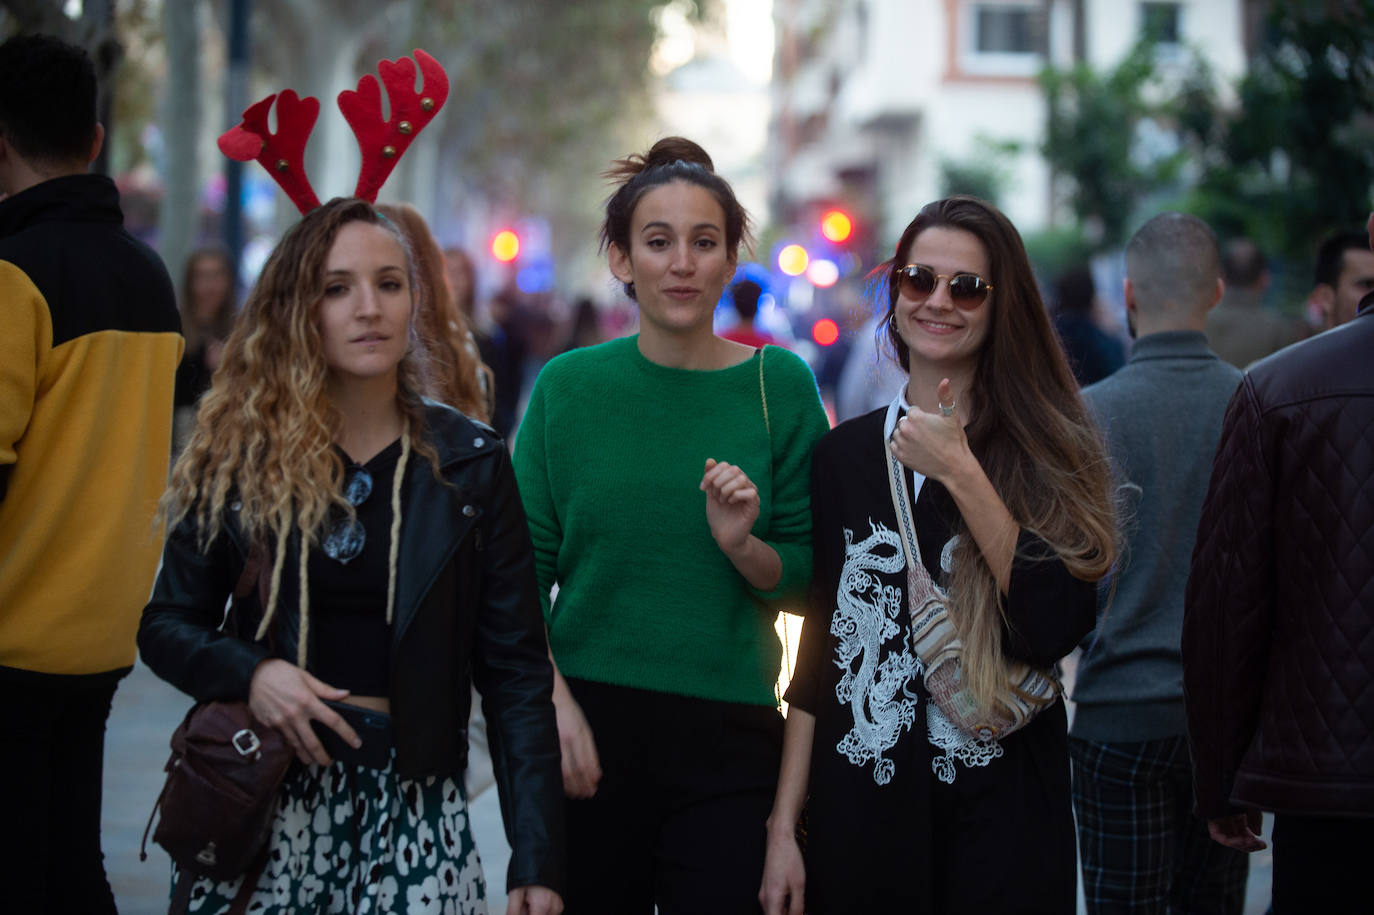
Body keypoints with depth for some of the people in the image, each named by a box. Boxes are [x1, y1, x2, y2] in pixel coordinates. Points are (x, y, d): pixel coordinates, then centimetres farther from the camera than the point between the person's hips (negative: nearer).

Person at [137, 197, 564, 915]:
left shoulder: (470, 465, 3)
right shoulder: (238, 456, 3)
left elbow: (514, 672, 1)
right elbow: (165, 624, 9)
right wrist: (250, 672, -14)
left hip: (411, 804, 0)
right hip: (263, 794, 0)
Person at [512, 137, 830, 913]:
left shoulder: (781, 383, 1)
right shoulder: (568, 385, 1)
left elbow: (806, 579, 3)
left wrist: (742, 546, -17)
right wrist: (555, 703, -10)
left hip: (730, 734, 0)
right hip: (589, 727, 0)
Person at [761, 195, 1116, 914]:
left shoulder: (1046, 450, -2)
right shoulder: (843, 455, 7)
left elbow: (1056, 630, -16)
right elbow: (816, 655, 8)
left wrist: (960, 473, -17)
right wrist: (783, 827, 3)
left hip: (1001, 820, -2)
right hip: (859, 808, 3)